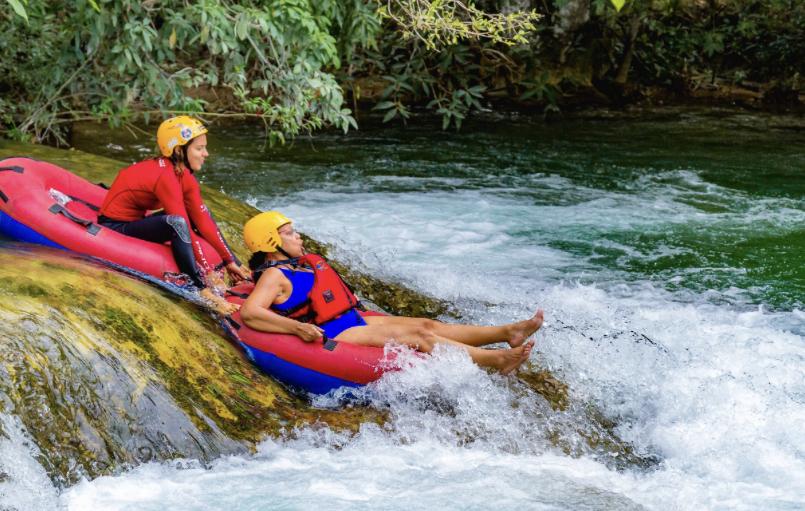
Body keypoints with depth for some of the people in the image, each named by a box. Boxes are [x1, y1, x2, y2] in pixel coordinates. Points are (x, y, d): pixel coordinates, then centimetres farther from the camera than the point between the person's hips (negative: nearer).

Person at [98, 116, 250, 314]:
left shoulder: (184, 175, 1)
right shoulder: (165, 176, -26)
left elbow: (202, 220, -2)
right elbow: (183, 226, -28)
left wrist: (230, 261, -7)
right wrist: (206, 269, -27)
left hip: (137, 221, 10)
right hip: (115, 228, -10)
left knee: (201, 215, 5)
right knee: (177, 222, -33)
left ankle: (235, 269, -4)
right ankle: (202, 291, -32)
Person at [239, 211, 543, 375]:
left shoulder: (304, 264, 19)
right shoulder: (275, 275, -11)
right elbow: (249, 313, -26)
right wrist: (296, 328, -35)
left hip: (353, 322, 10)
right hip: (333, 337, -10)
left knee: (428, 325, -4)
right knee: (417, 336, -21)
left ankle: (508, 333, -11)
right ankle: (496, 360, -30)